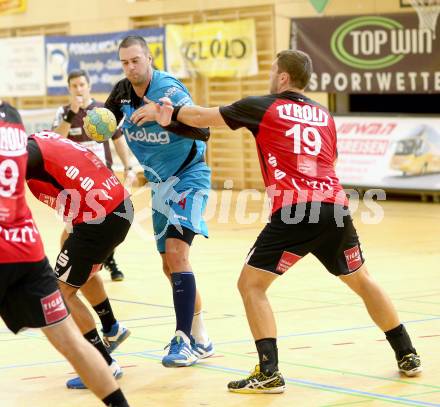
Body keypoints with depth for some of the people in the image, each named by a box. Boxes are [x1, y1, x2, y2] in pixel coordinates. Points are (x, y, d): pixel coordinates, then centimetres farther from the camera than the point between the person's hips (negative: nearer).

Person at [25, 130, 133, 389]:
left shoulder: (28, 151, -13)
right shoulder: (45, 139, 12)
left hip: (99, 220, -9)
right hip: (122, 206, 9)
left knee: (62, 292, 0)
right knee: (83, 271, 32)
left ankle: (105, 365, 2)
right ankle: (112, 330, 50)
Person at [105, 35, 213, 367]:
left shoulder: (169, 90, -22)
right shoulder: (123, 92, -2)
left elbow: (203, 130, -32)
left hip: (189, 177, -8)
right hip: (160, 183, 8)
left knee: (176, 250, -23)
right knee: (170, 264, 10)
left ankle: (183, 340, -24)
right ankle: (200, 340, 23)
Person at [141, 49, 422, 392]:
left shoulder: (262, 107, 8)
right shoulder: (323, 114, 20)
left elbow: (202, 116, 17)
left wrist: (168, 113, 34)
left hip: (293, 212, -5)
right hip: (334, 205, 5)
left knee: (251, 285, 4)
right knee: (361, 281, 22)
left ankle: (269, 373, -7)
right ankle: (408, 355, 28)